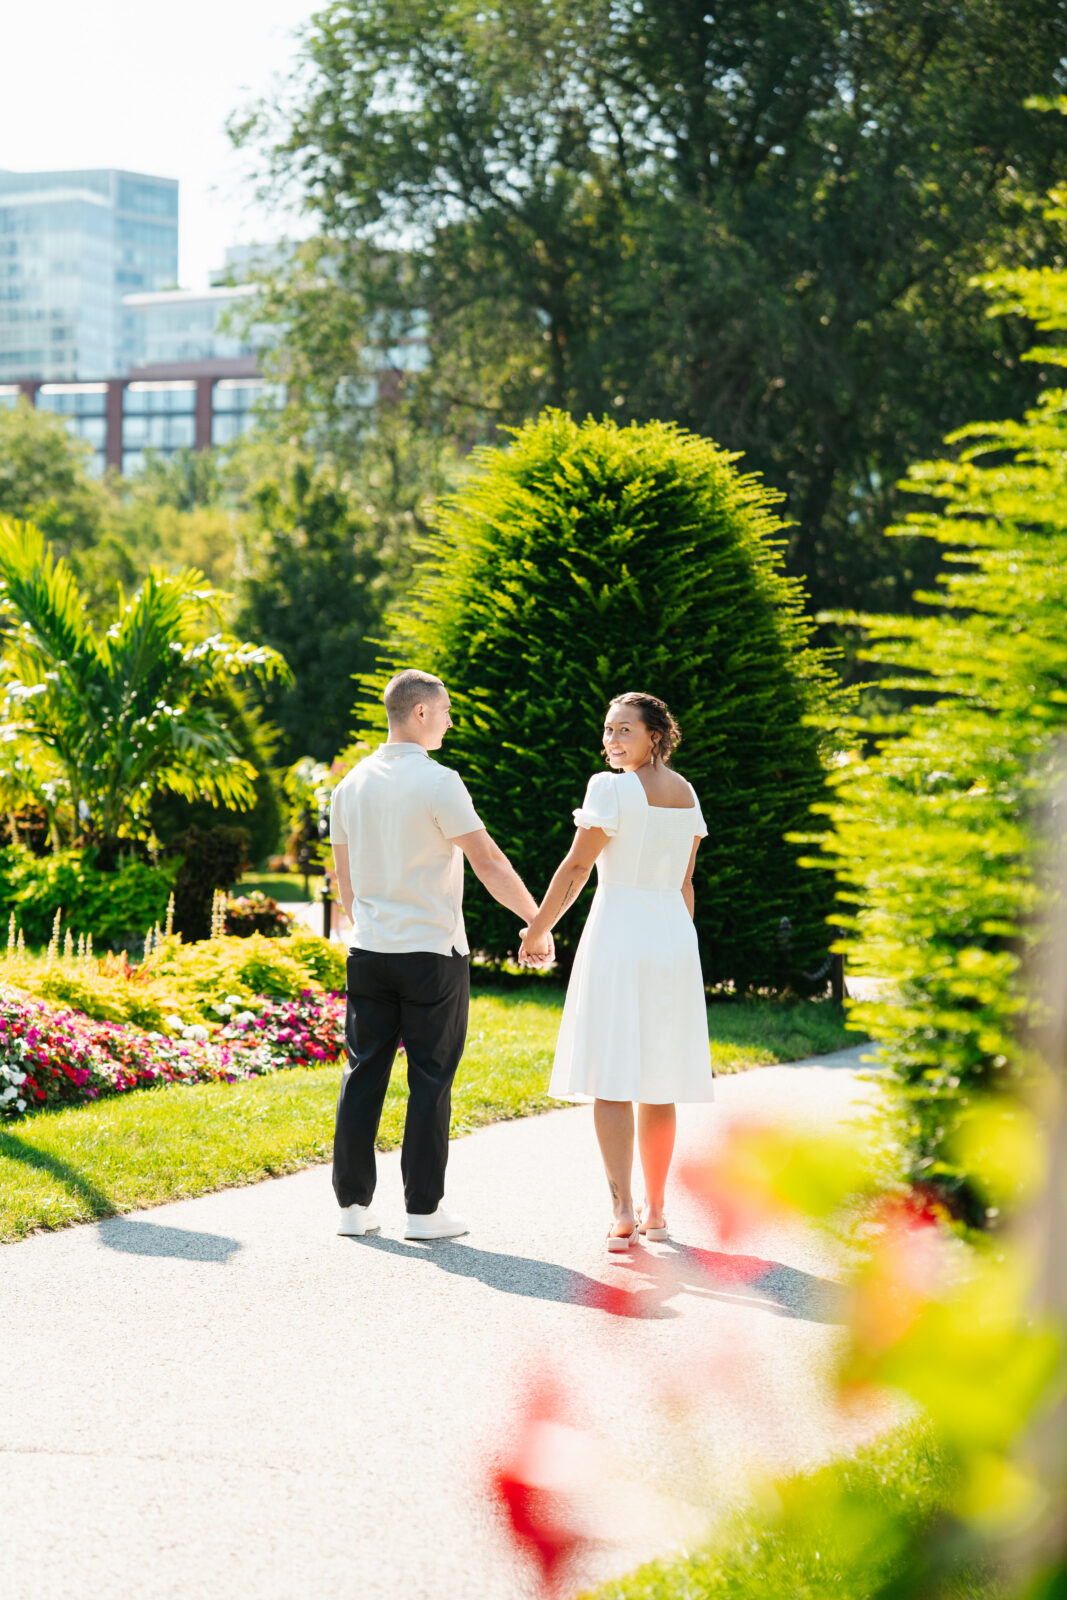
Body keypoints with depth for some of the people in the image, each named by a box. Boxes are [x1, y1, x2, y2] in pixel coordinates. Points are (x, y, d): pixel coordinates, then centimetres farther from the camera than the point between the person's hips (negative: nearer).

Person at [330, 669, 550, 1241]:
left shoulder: (350, 785, 8)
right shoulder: (437, 783, -12)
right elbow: (488, 861, -12)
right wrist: (537, 922, -4)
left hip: (369, 952, 6)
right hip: (432, 954, -6)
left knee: (364, 1074, 8)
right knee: (430, 1080, 0)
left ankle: (353, 1203, 8)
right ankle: (424, 1209, 2)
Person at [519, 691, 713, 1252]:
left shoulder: (612, 787, -10)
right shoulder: (685, 792, 10)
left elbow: (576, 868, -9)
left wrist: (538, 929, 1)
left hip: (618, 932, -6)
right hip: (674, 938, 6)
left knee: (611, 1080, -6)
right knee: (657, 1083, 11)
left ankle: (622, 1211, -16)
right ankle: (655, 1210, 15)